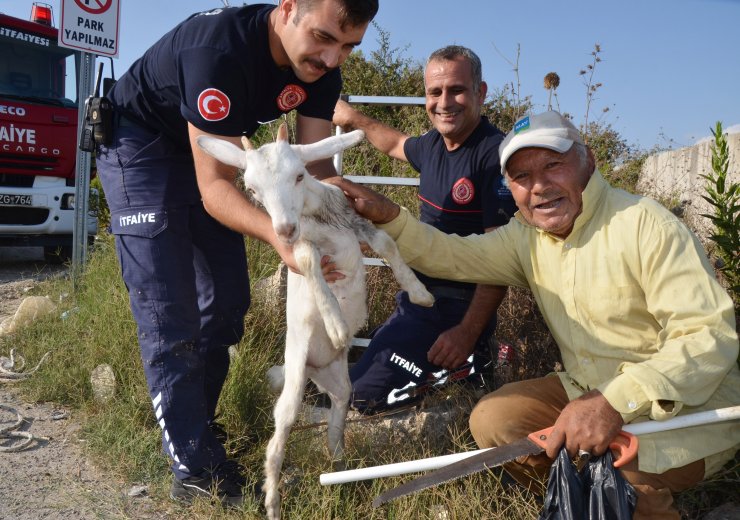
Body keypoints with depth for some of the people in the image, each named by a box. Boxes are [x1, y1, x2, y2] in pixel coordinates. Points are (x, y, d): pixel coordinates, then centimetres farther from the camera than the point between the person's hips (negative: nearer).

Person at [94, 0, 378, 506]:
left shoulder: (320, 71, -14)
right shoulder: (219, 49, -36)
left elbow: (315, 168, -13)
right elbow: (214, 187, -36)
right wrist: (278, 235, -53)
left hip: (205, 151, 7)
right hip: (139, 142, -7)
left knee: (227, 300, 6)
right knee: (170, 314, -15)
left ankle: (196, 424, 23)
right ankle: (197, 470, -7)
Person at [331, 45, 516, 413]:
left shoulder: (494, 154, -18)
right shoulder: (434, 143, 6)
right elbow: (397, 145, 32)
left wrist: (468, 332, -27)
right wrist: (353, 118, 41)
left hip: (457, 309, -9)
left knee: (363, 396, -18)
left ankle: (470, 364, 0)